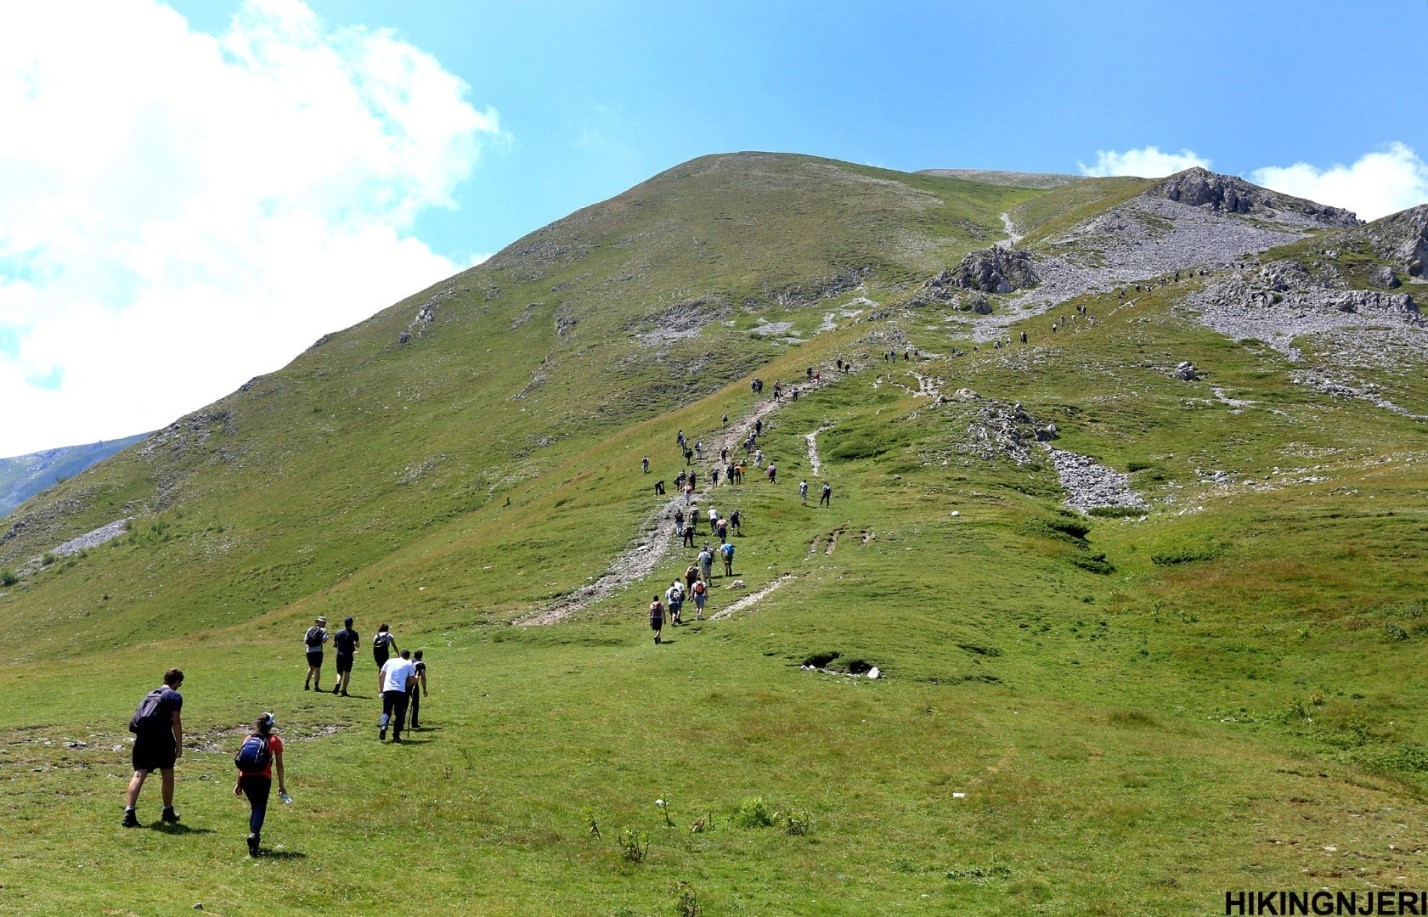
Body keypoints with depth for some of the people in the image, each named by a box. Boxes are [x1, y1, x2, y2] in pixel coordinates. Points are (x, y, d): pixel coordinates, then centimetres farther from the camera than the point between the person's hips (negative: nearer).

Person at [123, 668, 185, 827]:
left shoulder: (150, 694, 21)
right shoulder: (174, 696, 1)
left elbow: (141, 715, 21)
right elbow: (176, 722, -6)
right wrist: (179, 745, -4)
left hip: (142, 737, 5)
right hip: (161, 738, -5)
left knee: (139, 774, -1)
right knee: (167, 774, 12)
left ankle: (129, 811, -15)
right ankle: (168, 812, 23)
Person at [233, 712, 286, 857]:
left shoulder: (248, 738, 18)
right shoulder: (274, 740, 9)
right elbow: (279, 764, 8)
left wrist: (238, 783, 22)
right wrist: (281, 785, 14)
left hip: (246, 777, 4)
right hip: (263, 778, -4)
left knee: (254, 806, 22)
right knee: (260, 808, -1)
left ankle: (254, 837, 22)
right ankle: (254, 834, -25)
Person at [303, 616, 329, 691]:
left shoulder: (310, 629, 11)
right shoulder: (323, 630, -2)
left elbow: (305, 641, 7)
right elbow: (324, 641, -13)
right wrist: (326, 638, 8)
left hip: (309, 651, 5)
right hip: (317, 651, -5)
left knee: (311, 668, 21)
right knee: (317, 669, 0)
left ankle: (306, 685, 20)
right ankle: (316, 686, -3)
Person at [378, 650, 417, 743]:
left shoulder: (389, 661, 18)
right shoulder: (409, 664, 11)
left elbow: (381, 676, 17)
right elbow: (412, 680, 9)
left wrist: (381, 688, 25)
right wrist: (416, 677, 31)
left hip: (387, 690, 2)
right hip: (400, 691, -2)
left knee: (386, 711, 10)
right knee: (399, 714, 10)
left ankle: (383, 727, -18)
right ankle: (396, 736, 3)